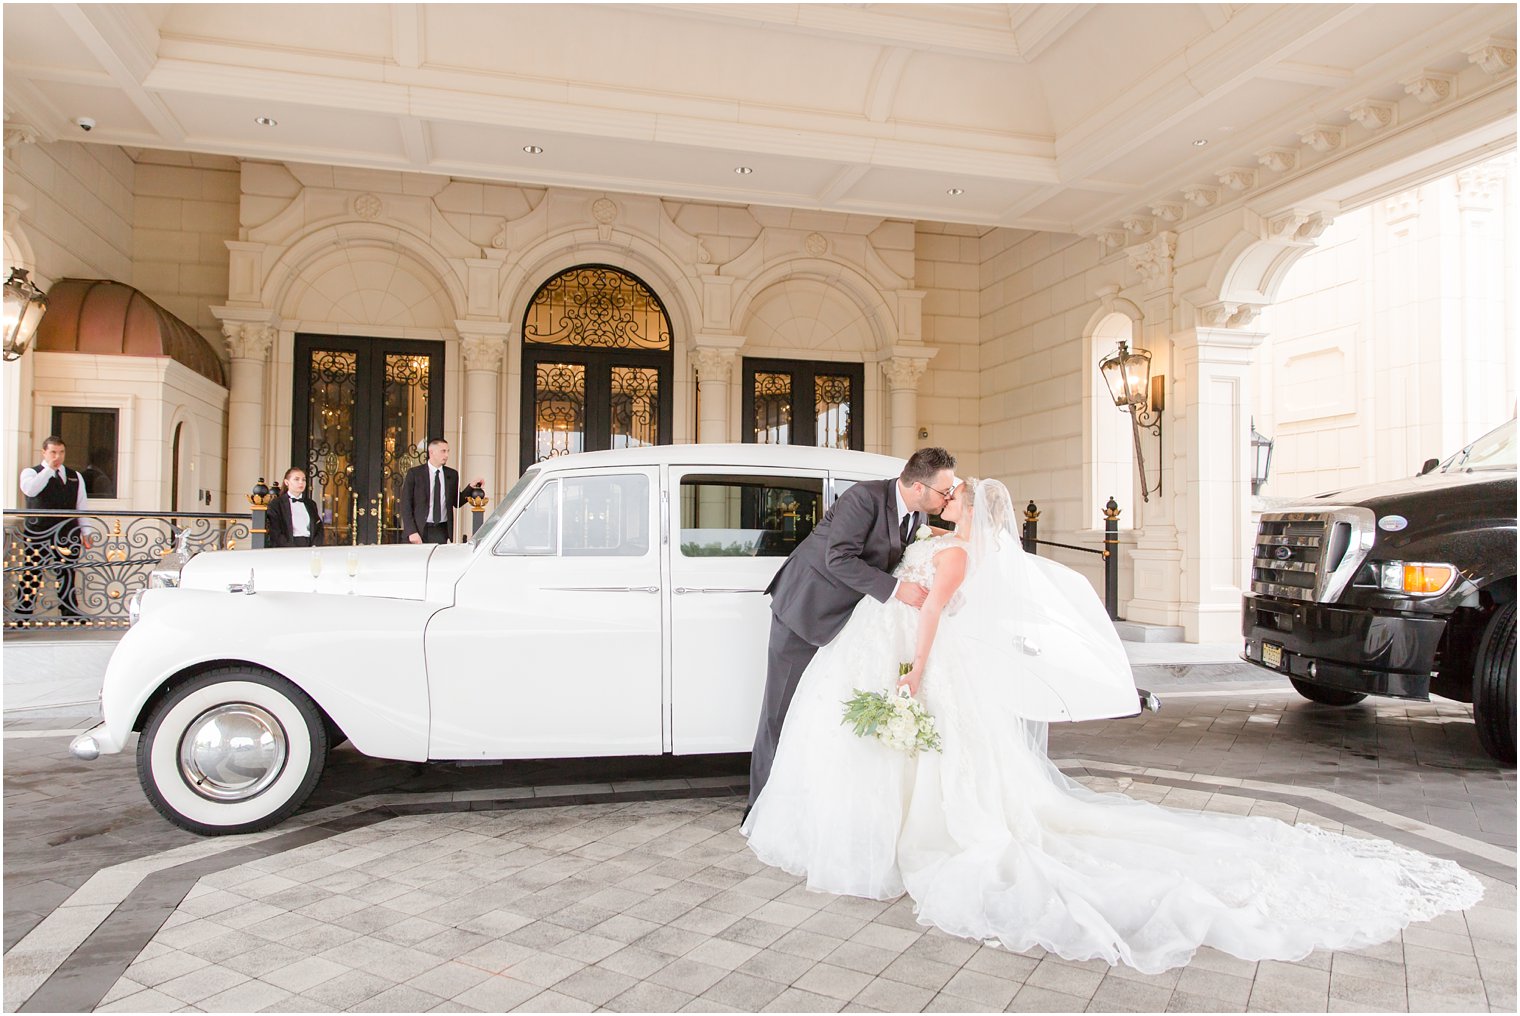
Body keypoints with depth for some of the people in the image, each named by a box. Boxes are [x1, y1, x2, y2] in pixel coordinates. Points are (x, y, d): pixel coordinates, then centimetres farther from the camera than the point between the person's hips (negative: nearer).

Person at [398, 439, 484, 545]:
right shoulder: (414, 473, 0)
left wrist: (471, 486, 0)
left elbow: (457, 503, 14)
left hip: (441, 532, 2)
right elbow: (406, 505, -2)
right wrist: (411, 532, -11)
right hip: (419, 530, -2)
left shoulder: (452, 474, 9)